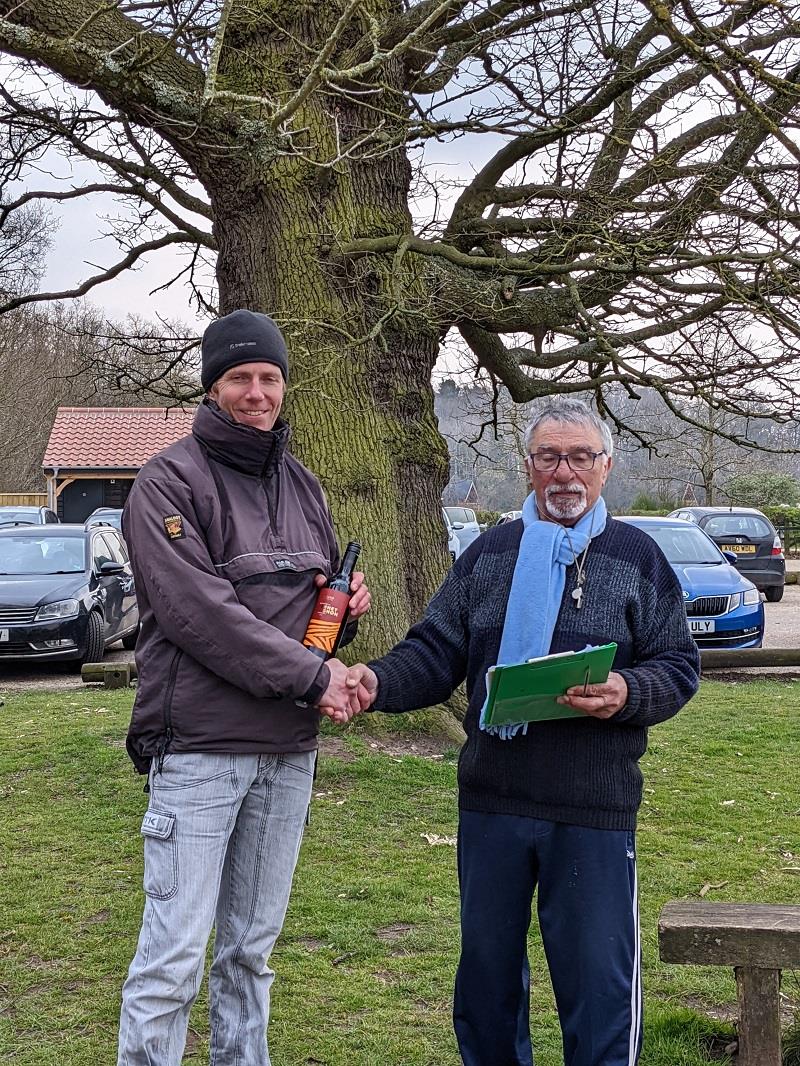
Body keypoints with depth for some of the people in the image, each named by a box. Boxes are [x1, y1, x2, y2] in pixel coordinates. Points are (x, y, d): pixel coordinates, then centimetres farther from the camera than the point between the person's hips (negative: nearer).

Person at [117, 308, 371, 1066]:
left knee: (251, 946, 15)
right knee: (173, 957, -4)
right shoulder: (169, 482, -7)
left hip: (289, 749, 6)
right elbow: (199, 613, -17)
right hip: (198, 747, -6)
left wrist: (349, 599, 0)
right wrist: (312, 677, -16)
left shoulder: (302, 486, 14)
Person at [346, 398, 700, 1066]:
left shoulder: (637, 556, 4)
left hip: (595, 809, -3)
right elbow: (437, 652, 7)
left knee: (597, 979, 4)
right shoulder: (490, 553, 10)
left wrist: (627, 693, -19)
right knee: (487, 968, 16)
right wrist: (379, 681, -12)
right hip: (491, 800, 3)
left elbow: (678, 665, 1)